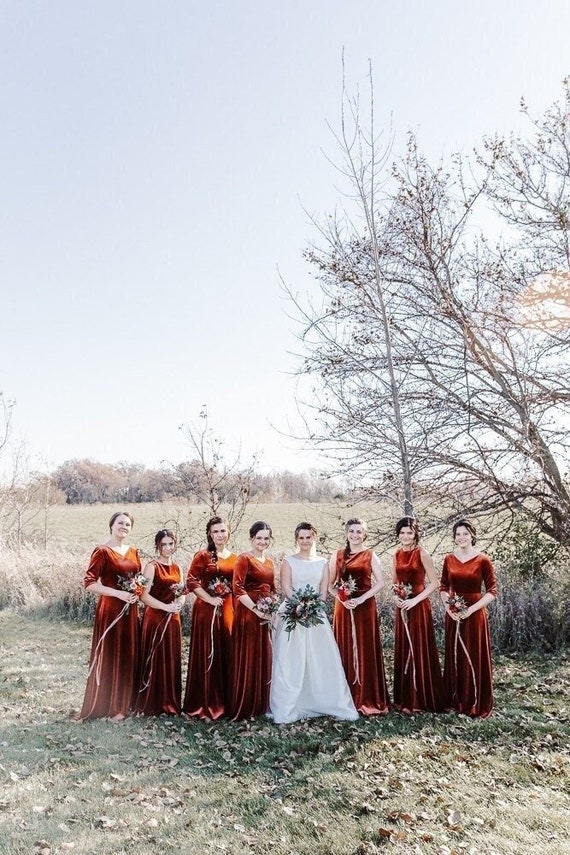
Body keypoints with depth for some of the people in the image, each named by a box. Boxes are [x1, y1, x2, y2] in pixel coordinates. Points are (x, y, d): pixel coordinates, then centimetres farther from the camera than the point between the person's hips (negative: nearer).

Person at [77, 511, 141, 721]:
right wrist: (118, 593, -20)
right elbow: (89, 583, -15)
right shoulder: (102, 551, -10)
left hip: (130, 609, 7)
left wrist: (137, 592, -1)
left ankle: (124, 702, 25)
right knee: (109, 656, 1)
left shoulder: (133, 552, 10)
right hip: (110, 609, -7)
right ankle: (107, 705, 13)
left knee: (128, 656, 12)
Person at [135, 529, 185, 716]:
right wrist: (166, 607, -20)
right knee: (155, 661, 0)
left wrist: (179, 604, -3)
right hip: (155, 619, -6)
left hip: (173, 620, 6)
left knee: (172, 661, 10)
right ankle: (151, 704, 12)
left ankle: (170, 703, 21)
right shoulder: (152, 566, -7)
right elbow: (144, 595, -15)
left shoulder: (176, 568, 12)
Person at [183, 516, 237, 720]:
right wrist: (210, 599, -14)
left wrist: (235, 609, 7)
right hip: (206, 610, -5)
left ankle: (223, 702, 22)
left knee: (226, 655, 9)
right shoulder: (203, 555, -6)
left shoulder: (234, 558, 10)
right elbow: (191, 581, -12)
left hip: (228, 610, 5)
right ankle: (204, 705, 13)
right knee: (206, 655, 1)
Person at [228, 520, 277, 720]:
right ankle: (243, 707, 13)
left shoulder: (270, 562, 14)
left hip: (265, 617, 7)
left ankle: (260, 704, 26)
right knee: (246, 660, 0)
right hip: (247, 615, -7)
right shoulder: (244, 559, -8)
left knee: (264, 658, 13)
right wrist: (257, 610, -19)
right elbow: (238, 589, -17)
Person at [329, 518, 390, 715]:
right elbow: (330, 584, 7)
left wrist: (361, 599, -15)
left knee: (366, 651, 1)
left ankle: (367, 699, 11)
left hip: (365, 607, -2)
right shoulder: (337, 555, 6)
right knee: (345, 651, 5)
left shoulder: (370, 555, 1)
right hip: (343, 607, 2)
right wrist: (342, 598, -10)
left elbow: (380, 583, -6)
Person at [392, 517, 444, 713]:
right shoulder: (397, 555, 8)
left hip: (419, 607, -6)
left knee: (420, 651, 1)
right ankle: (405, 698, 22)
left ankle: (422, 700, 13)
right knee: (403, 651, 10)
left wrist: (415, 600, -18)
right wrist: (395, 596, -4)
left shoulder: (422, 554, -10)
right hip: (402, 608, 6)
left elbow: (434, 583, -12)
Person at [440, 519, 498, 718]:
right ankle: (455, 701, 25)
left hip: (475, 615, -4)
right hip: (453, 616, 4)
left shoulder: (483, 560, -9)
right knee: (454, 657, 11)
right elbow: (443, 587, 10)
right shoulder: (449, 559, 3)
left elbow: (492, 591, -8)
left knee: (476, 659, 4)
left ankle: (477, 705, 16)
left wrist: (471, 609, -16)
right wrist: (448, 606, -7)